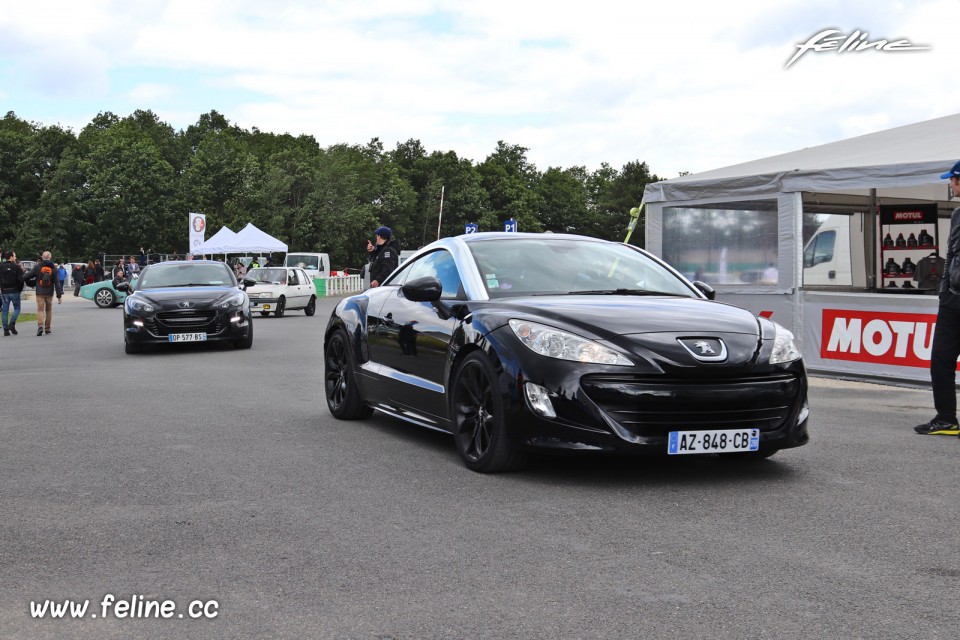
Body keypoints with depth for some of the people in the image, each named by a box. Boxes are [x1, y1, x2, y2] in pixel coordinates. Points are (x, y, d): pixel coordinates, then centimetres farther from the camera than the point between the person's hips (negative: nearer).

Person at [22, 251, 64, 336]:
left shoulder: (37, 266, -4)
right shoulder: (53, 267, 0)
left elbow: (27, 276, -5)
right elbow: (57, 282, -3)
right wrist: (59, 295, -2)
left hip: (40, 293, -1)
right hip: (50, 293, 1)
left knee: (40, 309, -2)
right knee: (49, 310, 14)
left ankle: (40, 325, -23)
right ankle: (48, 328, 17)